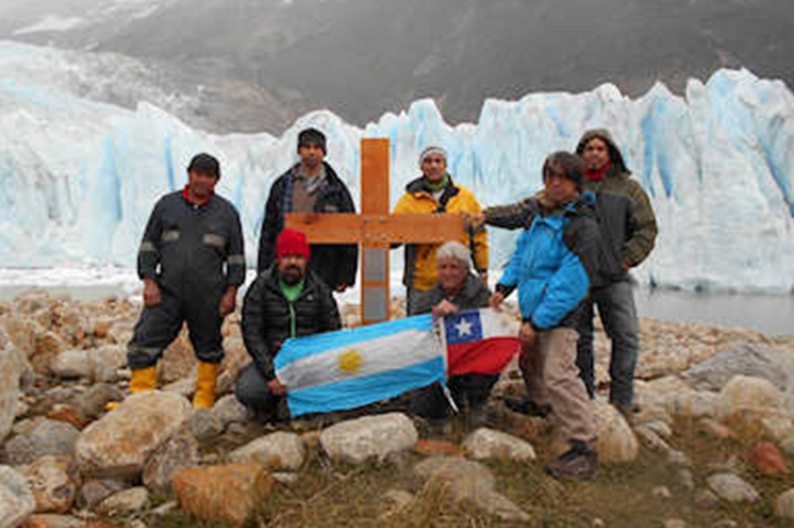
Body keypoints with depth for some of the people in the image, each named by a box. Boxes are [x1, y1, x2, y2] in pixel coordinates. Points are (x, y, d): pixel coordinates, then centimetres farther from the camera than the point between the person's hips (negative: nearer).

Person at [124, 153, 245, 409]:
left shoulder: (227, 212, 7)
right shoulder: (167, 205, 9)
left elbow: (236, 257, 8)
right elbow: (149, 245, 9)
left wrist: (231, 291, -1)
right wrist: (149, 281, -2)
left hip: (207, 297, 0)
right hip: (167, 292, 1)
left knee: (208, 348, 9)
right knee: (144, 343, -6)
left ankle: (204, 397, 23)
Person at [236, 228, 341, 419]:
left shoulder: (319, 289, 4)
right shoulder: (261, 287, -2)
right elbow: (252, 334, -6)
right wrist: (271, 374, -16)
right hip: (272, 359, -1)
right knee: (246, 391, -29)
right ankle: (268, 410, 8)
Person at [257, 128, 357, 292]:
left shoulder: (336, 190, 5)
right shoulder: (282, 186, 10)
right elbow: (268, 230, 11)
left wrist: (345, 276, -1)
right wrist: (263, 273, 6)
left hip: (322, 273, -1)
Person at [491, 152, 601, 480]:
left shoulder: (582, 225, -16)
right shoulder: (541, 216, 11)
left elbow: (571, 283, -21)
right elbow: (521, 253, 26)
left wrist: (538, 321, -22)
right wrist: (504, 286, 13)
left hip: (558, 317, -9)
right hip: (532, 310, 9)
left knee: (558, 375, -18)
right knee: (531, 364, 25)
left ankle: (584, 448, -12)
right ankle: (540, 406, 49)